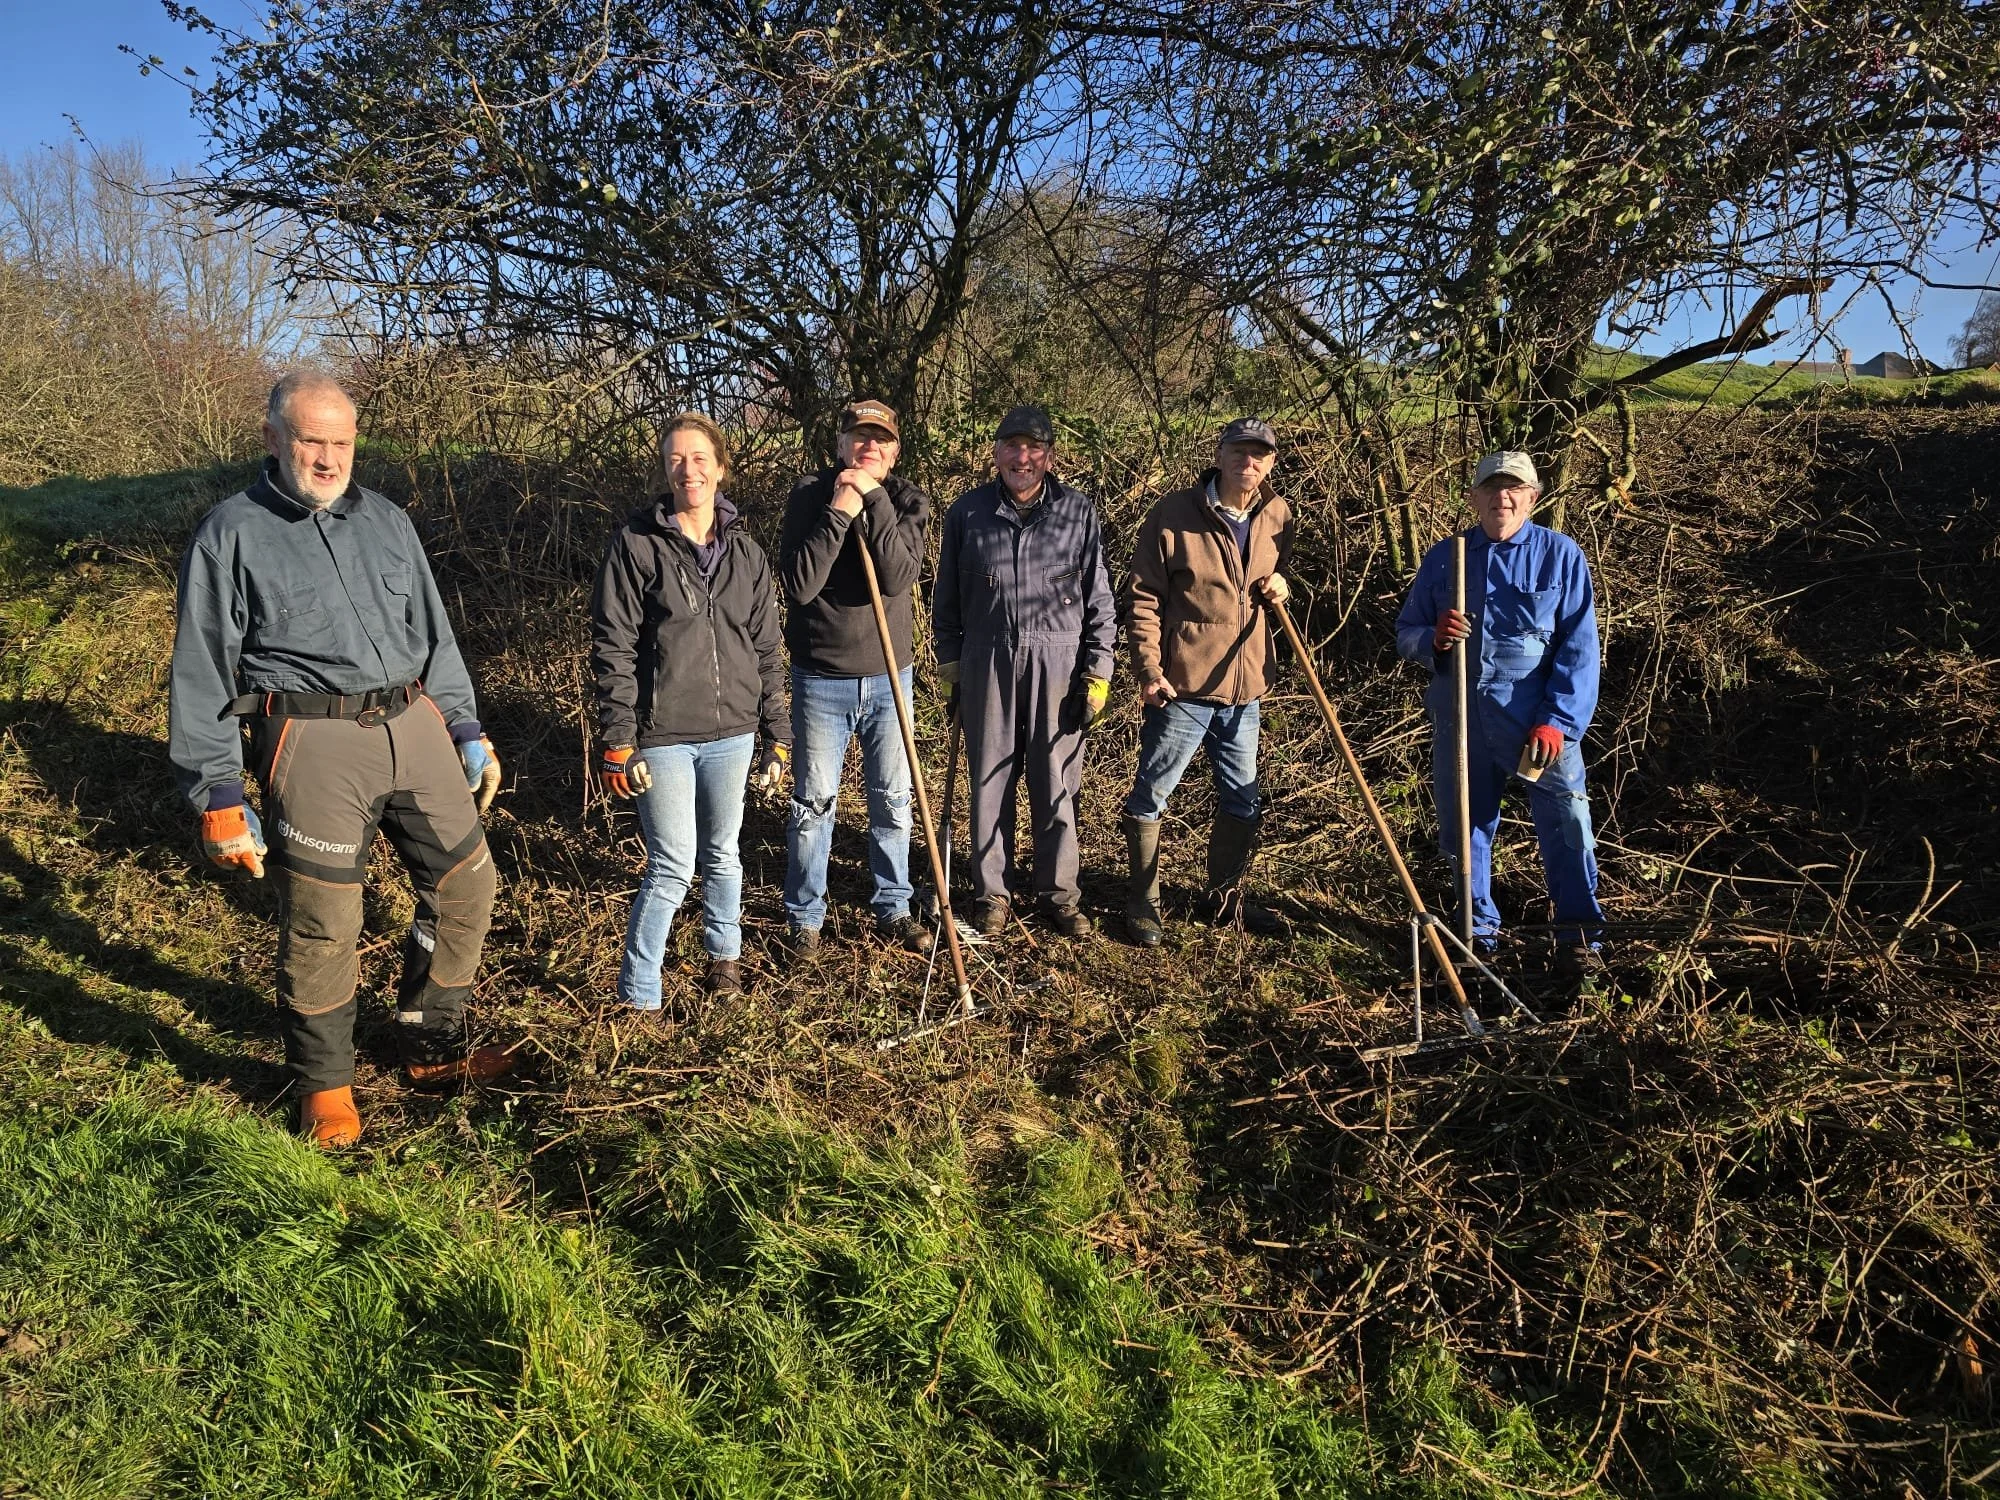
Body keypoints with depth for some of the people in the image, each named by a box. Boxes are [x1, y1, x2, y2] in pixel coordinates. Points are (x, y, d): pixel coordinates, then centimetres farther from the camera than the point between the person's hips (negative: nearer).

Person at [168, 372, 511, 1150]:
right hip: (314, 743, -5)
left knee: (465, 881, 8)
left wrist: (467, 730, 16)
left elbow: (433, 637, 21)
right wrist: (219, 797, -2)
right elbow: (201, 676, 1)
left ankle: (432, 1048, 28)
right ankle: (324, 1086, 22)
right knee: (322, 924, 0)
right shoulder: (231, 535, 1)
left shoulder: (387, 522, 14)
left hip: (414, 726, 5)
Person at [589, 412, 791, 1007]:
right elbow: (612, 648, -7)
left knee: (722, 853, 18)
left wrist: (777, 735, 8)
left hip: (732, 733, 4)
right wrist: (618, 741, -11)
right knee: (672, 867, -3)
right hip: (662, 735, -4)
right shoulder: (636, 544, -6)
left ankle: (723, 954, 39)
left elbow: (767, 649, 10)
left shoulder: (746, 552, 6)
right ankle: (637, 997, 11)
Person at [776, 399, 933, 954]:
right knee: (813, 803, 8)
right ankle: (804, 914, 24)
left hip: (889, 678, 2)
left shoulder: (906, 501, -2)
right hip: (821, 679, -2)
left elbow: (898, 578, -19)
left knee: (893, 802, 12)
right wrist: (838, 513, -23)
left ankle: (893, 908, 28)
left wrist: (874, 500, -23)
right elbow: (799, 585, -18)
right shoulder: (809, 495, -7)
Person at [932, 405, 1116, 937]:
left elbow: (1098, 597, 5)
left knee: (1056, 783, 6)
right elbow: (947, 595, 11)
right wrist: (949, 660, 10)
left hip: (1058, 663, 0)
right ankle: (990, 892, 21)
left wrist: (1098, 668, 1)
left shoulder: (1079, 513, 3)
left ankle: (1058, 893, 20)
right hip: (987, 664, 1)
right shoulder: (967, 512, 5)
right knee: (990, 780, 8)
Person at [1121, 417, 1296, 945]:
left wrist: (1281, 588, -1)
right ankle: (1142, 902, 21)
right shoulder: (1173, 514, -9)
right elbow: (1142, 599, -9)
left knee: (1242, 800, 16)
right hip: (1182, 684, -5)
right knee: (1151, 795, 5)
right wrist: (1149, 670, -16)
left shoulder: (1277, 517, 6)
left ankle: (1225, 897, 34)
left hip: (1245, 687, 5)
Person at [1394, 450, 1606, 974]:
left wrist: (1557, 719, -13)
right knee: (1465, 821, 10)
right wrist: (1434, 639, -13)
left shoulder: (1560, 556, 1)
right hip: (1458, 712, 3)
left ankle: (1577, 932, -1)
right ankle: (1478, 927, 28)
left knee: (1566, 811, -15)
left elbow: (1579, 648, -3)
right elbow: (1405, 633, 11)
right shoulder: (1443, 557, 9)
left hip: (1538, 713, -3)